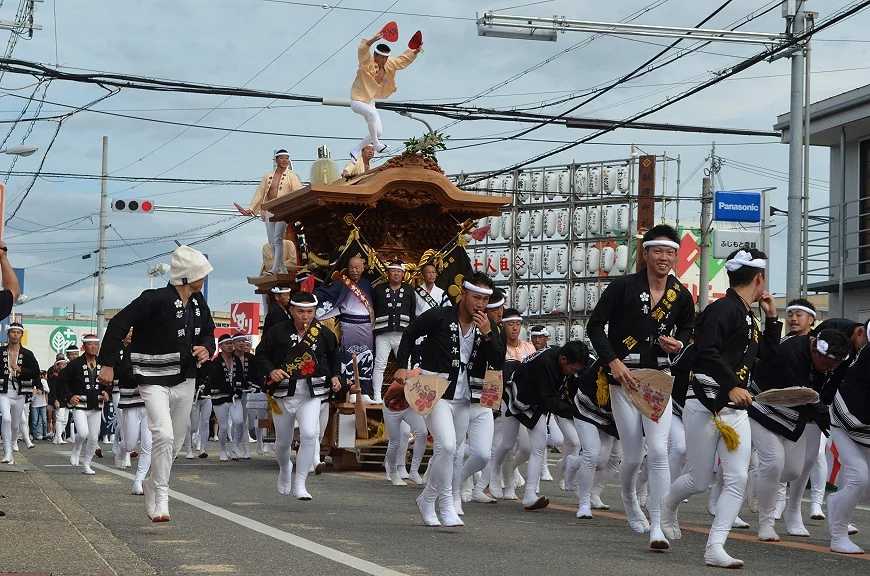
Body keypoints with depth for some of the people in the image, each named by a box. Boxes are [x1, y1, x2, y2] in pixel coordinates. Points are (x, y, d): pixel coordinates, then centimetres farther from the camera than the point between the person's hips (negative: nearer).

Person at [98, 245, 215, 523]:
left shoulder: (198, 303, 4)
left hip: (185, 380, 7)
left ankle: (151, 485, 36)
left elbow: (208, 331, 21)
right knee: (163, 435, -20)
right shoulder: (156, 299, -19)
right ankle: (161, 499, -11)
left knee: (176, 441, 14)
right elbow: (118, 324, -16)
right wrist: (108, 364, -16)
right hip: (154, 381, -7)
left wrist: (206, 348, -2)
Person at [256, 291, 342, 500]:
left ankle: (300, 484, -9)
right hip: (283, 391, 0)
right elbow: (261, 354, 4)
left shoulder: (324, 333, 2)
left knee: (309, 434, -20)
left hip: (311, 393, 0)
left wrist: (334, 376, 7)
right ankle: (285, 469, 48)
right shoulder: (277, 332, -5)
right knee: (283, 441, 14)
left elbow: (334, 355, 20)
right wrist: (271, 371, -14)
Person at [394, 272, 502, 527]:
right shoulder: (439, 317, -9)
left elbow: (499, 361, 0)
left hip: (463, 398, 6)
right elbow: (409, 334, 3)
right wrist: (402, 367, -6)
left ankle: (427, 499, 29)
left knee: (453, 452, 11)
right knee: (447, 446, -20)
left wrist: (487, 334, -14)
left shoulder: (486, 326, 6)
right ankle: (446, 504, -7)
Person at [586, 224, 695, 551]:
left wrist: (679, 343, -1)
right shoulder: (623, 287, -4)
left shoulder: (681, 296, 6)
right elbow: (595, 325, -1)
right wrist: (613, 361, -12)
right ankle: (629, 501, 36)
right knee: (633, 456, 3)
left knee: (658, 451, -13)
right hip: (624, 377, -2)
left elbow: (688, 328, 23)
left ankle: (656, 527, -9)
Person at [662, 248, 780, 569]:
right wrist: (732, 385, -30)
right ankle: (667, 509, 34)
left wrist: (771, 317, 17)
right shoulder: (723, 309, -13)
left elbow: (768, 353, 28)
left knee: (737, 479, -4)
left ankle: (714, 548, -4)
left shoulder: (747, 316, 16)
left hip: (736, 409, 8)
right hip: (705, 405, -8)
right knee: (699, 480, 2)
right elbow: (706, 352, -25)